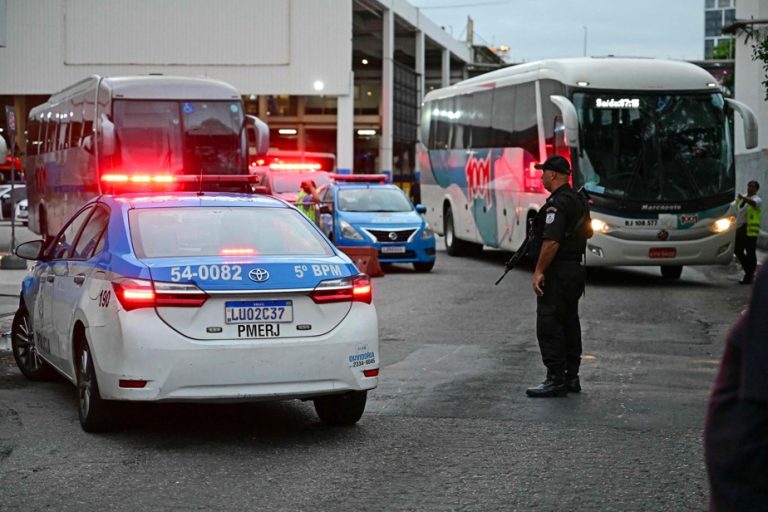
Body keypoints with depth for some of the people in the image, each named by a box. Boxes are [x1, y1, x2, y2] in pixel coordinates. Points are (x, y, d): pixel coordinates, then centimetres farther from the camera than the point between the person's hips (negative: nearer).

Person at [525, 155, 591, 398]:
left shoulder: (557, 203, -17)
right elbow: (585, 234, 23)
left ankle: (556, 380, -8)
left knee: (549, 326, -7)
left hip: (556, 274, -10)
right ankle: (571, 378, 19)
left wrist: (539, 271, -21)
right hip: (575, 269, 10)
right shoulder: (579, 201, 14)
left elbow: (552, 241, -25)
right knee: (569, 324, 14)